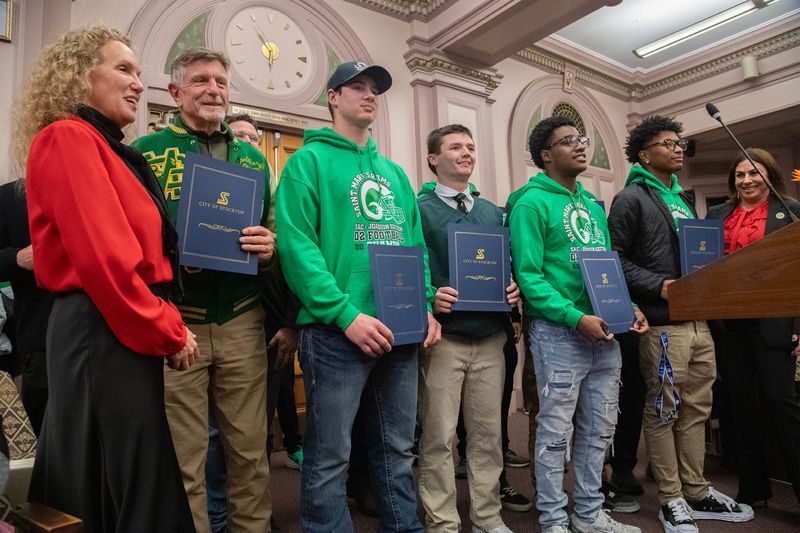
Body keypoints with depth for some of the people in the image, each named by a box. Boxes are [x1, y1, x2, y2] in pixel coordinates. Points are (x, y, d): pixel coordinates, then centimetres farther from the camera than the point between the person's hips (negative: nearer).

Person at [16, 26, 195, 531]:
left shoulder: (107, 148, 17)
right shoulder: (68, 138, -10)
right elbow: (103, 256, -20)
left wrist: (163, 326, 11)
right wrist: (167, 332, -12)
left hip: (123, 329, 9)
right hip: (105, 331, -9)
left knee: (106, 479, 19)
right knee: (132, 483, 1)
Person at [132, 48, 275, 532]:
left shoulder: (253, 158, 13)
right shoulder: (146, 151, 3)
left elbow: (272, 233, 15)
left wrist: (270, 247, -7)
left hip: (242, 322, 3)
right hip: (174, 322, -2)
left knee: (251, 449, 12)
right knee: (183, 458, 7)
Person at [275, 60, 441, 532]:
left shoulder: (394, 171, 19)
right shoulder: (311, 160, -1)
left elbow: (416, 245, 18)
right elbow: (297, 246, -13)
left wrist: (426, 307, 4)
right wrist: (345, 313, -21)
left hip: (400, 332, 6)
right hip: (337, 332, -6)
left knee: (397, 450, 18)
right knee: (330, 457, 4)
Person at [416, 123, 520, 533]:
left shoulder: (493, 212, 16)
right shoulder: (419, 209, -1)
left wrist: (514, 290, -2)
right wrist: (427, 299, -23)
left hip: (490, 338, 5)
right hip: (443, 338, -5)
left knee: (487, 433, 13)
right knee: (438, 437, 3)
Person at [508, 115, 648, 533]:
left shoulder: (592, 204, 15)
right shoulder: (532, 203, -9)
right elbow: (529, 275, -16)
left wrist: (628, 307, 2)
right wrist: (576, 317, -23)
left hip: (604, 333, 8)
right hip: (559, 333, -8)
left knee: (600, 429, 16)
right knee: (556, 434, 3)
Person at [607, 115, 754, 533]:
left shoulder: (684, 198, 20)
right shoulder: (631, 199, -6)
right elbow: (615, 259, -13)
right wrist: (658, 286, -21)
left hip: (698, 320, 8)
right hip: (662, 323, -8)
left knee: (697, 409, 14)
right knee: (663, 412, 3)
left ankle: (697, 492, 28)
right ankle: (671, 499, 16)